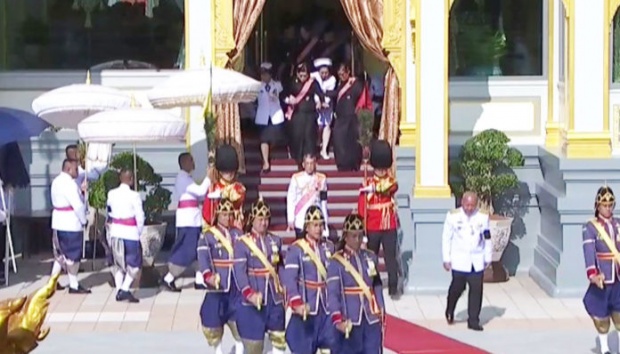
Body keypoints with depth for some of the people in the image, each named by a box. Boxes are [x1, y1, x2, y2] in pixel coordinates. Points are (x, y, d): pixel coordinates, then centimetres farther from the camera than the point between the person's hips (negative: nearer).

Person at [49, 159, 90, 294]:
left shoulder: (57, 181, 12)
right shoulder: (69, 183, -19)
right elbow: (77, 205, -22)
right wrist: (83, 220, -9)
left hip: (58, 222, 10)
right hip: (71, 224, -10)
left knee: (60, 253, 17)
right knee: (73, 255, 0)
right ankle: (74, 285, 7)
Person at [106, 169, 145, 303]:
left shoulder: (111, 194, 1)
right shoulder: (134, 196, -13)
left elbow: (110, 213, 7)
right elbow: (140, 216, -10)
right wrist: (139, 232, 4)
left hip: (115, 233, 5)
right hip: (130, 233, -5)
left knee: (118, 263, 16)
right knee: (134, 263, 4)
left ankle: (119, 290, 13)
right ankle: (124, 289, -9)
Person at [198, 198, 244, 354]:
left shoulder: (238, 234, 8)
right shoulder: (208, 236, -4)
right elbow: (203, 257, -16)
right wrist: (208, 276, -32)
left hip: (236, 283, 3)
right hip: (218, 283, -2)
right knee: (213, 317, 2)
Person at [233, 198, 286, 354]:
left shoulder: (276, 241, 9)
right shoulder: (242, 242, -7)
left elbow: (280, 267, 14)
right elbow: (239, 271, -15)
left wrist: (283, 288, 3)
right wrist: (249, 294, -26)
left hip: (275, 298, 5)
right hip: (253, 299, -5)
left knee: (279, 336, 11)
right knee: (253, 338, 0)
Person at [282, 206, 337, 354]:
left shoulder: (329, 247, 6)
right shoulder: (296, 249, -10)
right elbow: (289, 278, -16)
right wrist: (296, 303, -25)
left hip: (327, 307, 4)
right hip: (305, 308, -4)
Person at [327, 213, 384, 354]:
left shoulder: (371, 257, 8)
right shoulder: (337, 261, -7)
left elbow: (377, 287, 13)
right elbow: (332, 293, -12)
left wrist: (381, 313, 11)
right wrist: (338, 319, -22)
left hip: (372, 318, 4)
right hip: (350, 319, -4)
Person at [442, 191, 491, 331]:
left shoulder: (483, 217, 1)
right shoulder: (453, 216, -4)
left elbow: (487, 239, 8)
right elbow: (446, 237, 0)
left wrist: (488, 258, 10)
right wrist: (446, 259, -1)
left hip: (477, 261, 2)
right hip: (459, 260, -2)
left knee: (476, 289, -4)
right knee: (458, 287, 3)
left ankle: (473, 320, 3)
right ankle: (450, 311, 30)